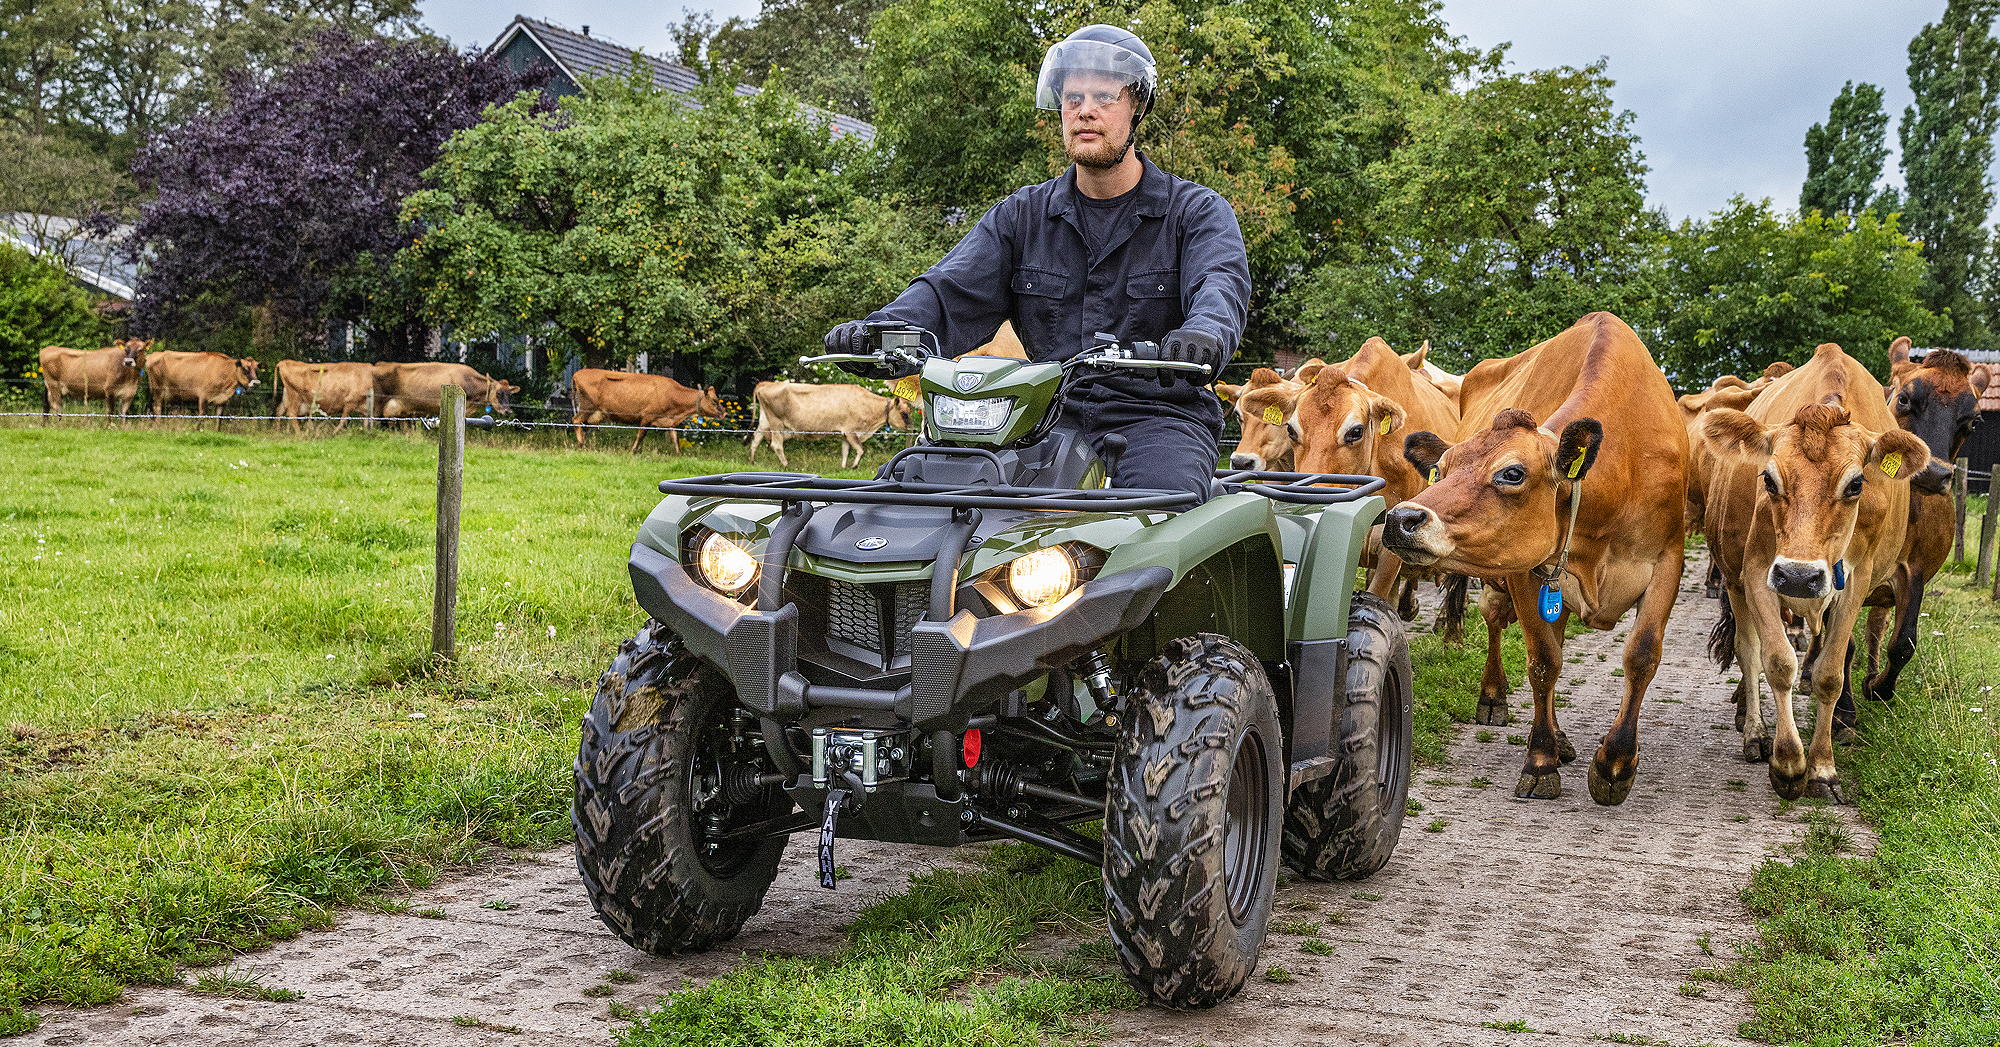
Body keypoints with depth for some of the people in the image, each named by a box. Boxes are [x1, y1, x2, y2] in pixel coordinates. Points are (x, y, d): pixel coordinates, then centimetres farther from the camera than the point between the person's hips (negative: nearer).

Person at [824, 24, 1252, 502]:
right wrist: (881, 329, -20)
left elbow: (1221, 283, -14)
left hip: (1159, 414, -3)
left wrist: (1203, 335, -41)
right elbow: (955, 289, 4)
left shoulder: (1197, 211, 6)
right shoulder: (1021, 215, 16)